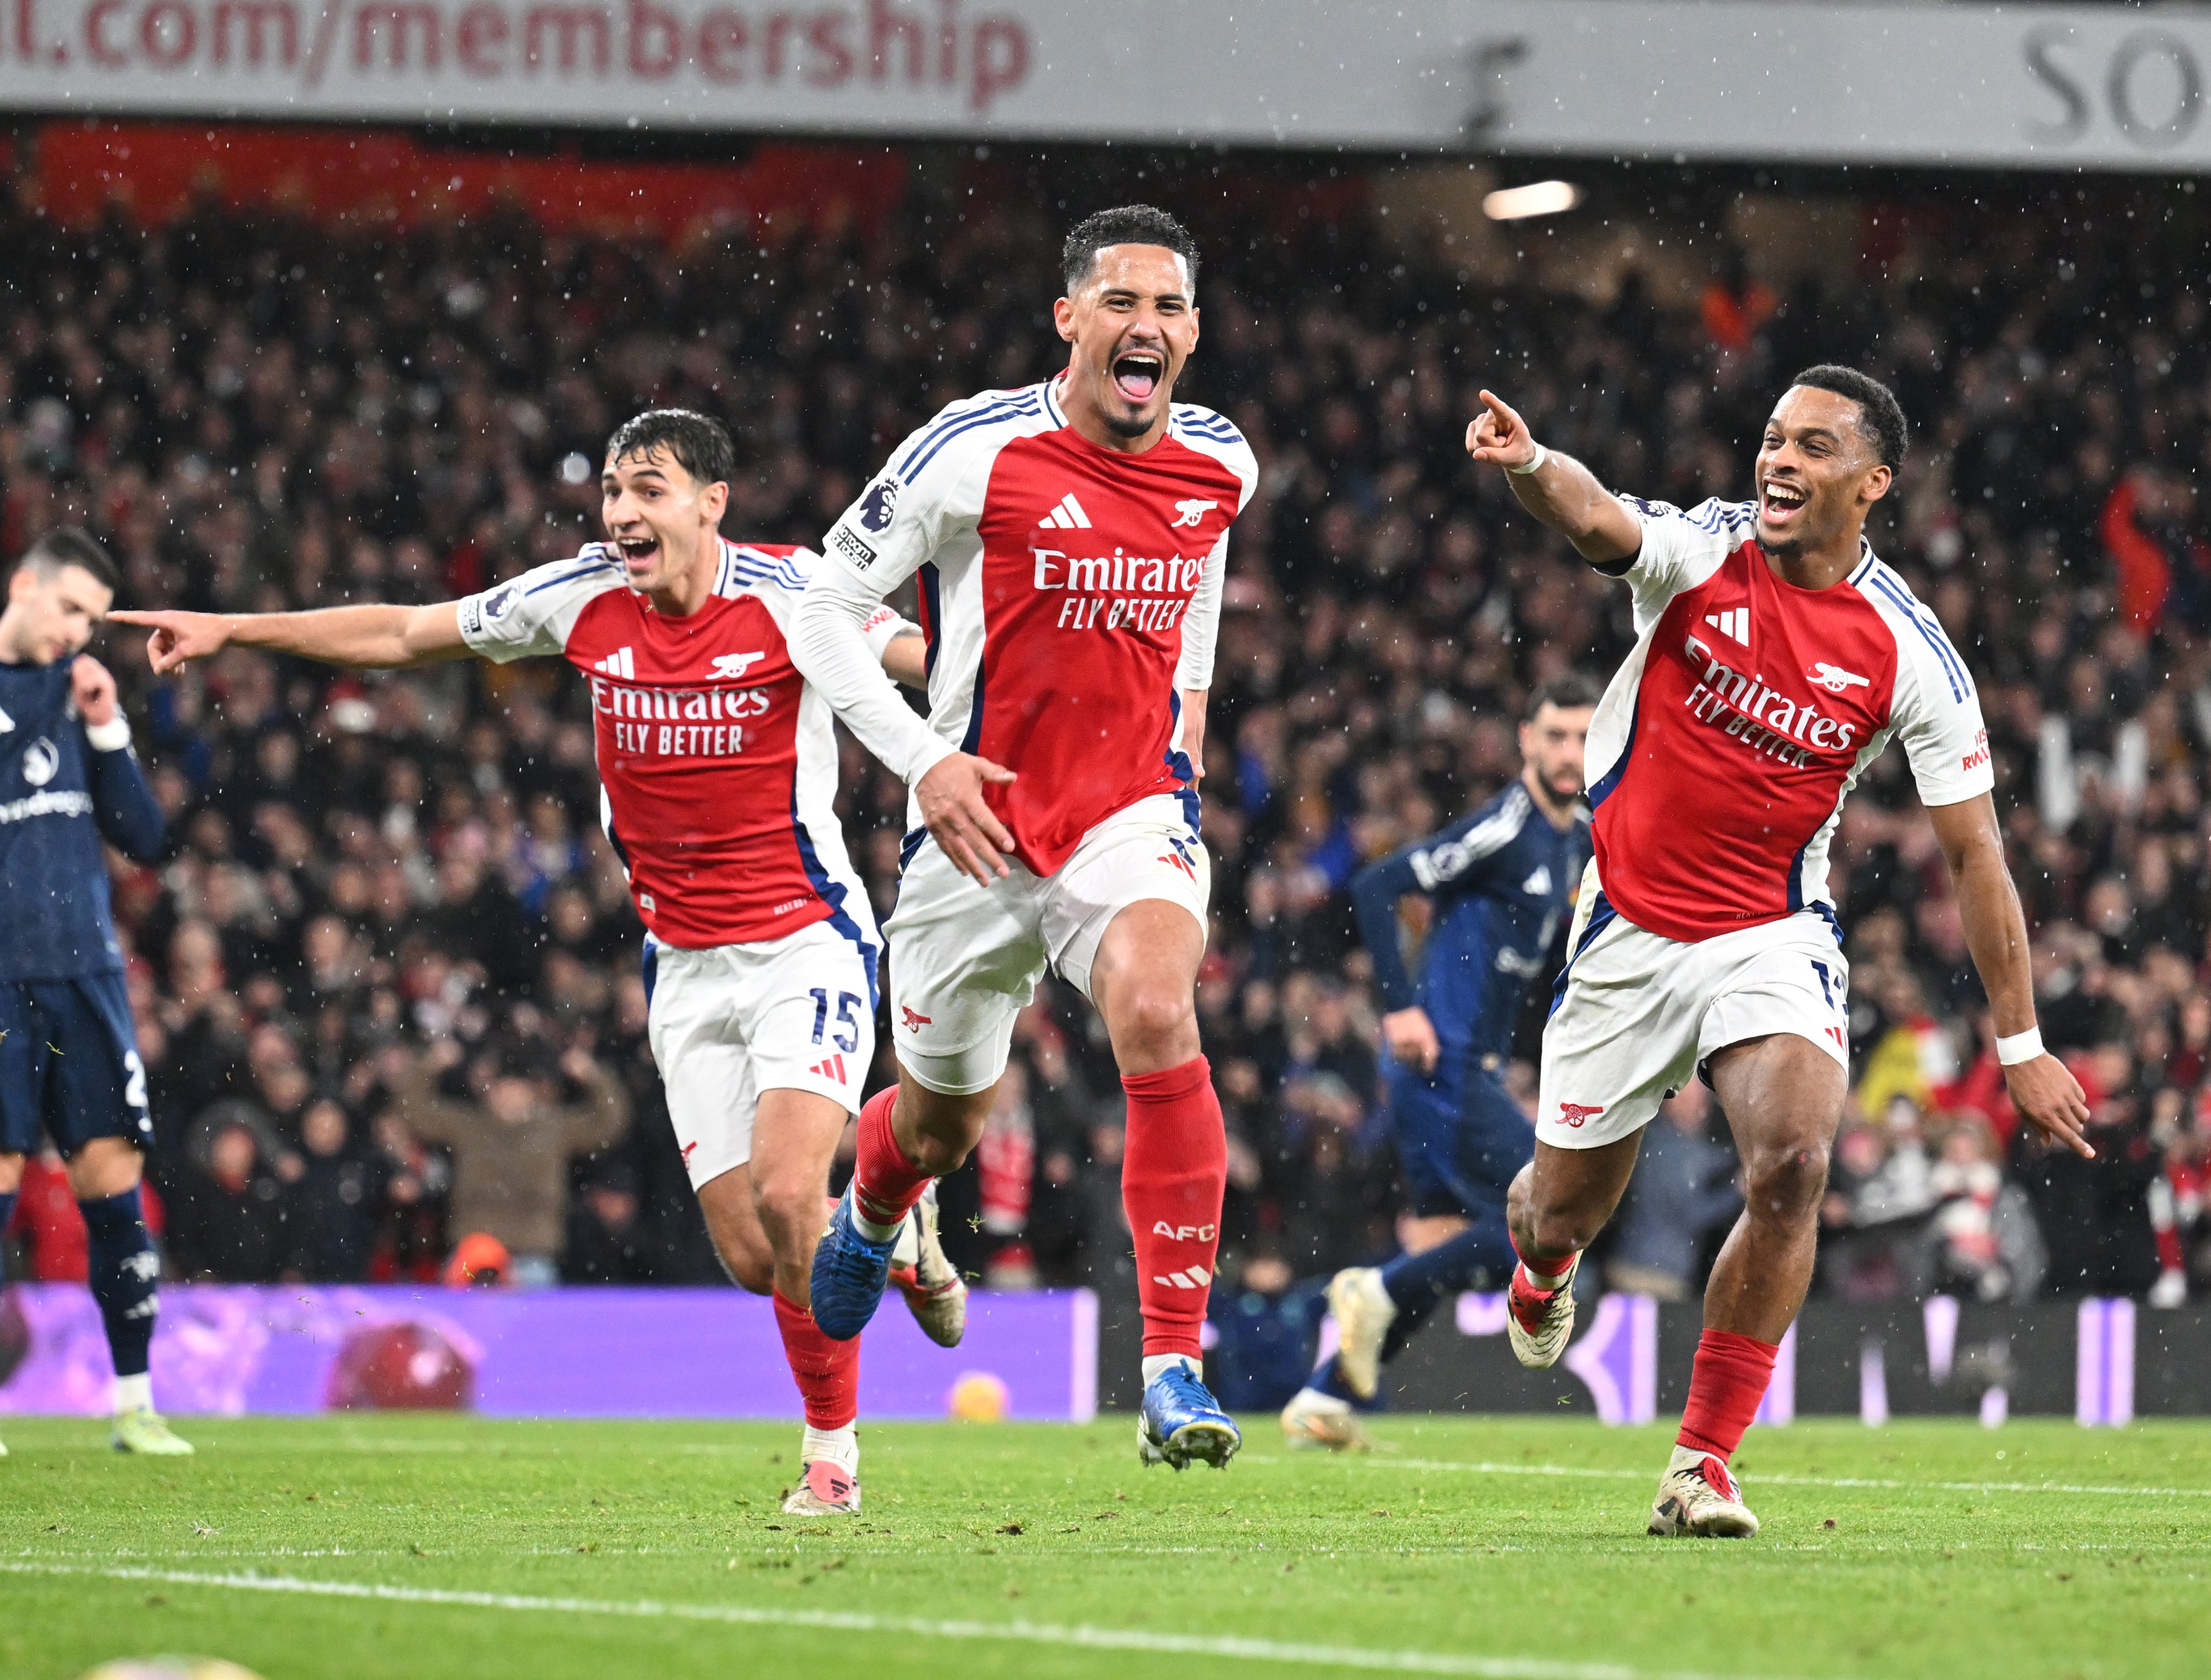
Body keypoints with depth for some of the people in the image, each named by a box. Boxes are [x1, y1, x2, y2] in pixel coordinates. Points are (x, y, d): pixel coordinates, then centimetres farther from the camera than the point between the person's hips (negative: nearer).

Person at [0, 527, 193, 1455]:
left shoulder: (78, 687, 14)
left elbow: (143, 839, 11)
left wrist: (107, 730, 2)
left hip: (85, 971, 4)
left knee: (114, 1185, 2)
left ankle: (135, 1403, 8)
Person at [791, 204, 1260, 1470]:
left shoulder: (1220, 465, 1)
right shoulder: (973, 454, -13)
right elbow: (827, 612, -7)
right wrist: (922, 759, -18)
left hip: (1130, 816, 1)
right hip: (979, 828, -1)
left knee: (1158, 1016, -30)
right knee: (941, 1127, 15)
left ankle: (1175, 1372, -29)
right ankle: (868, 1218, 56)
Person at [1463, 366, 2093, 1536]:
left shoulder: (1910, 655, -8)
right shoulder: (1699, 555, -10)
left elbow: (1973, 851, -2)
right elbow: (1597, 520, -34)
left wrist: (2021, 1044, -2)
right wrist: (1530, 466, -59)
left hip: (1774, 936, -1)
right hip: (1628, 933, 1)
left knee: (1792, 1166, -27)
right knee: (1560, 1214, 10)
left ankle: (1703, 1467, -14)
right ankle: (1540, 1265, 53)